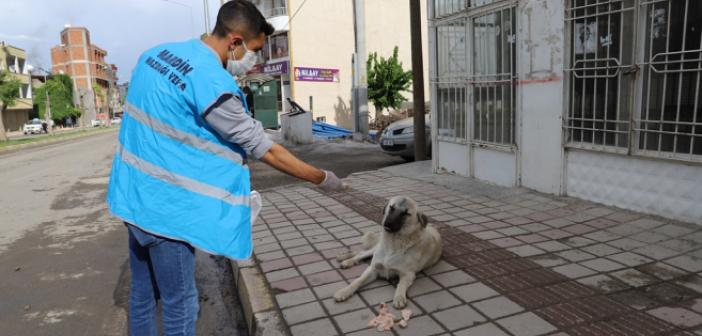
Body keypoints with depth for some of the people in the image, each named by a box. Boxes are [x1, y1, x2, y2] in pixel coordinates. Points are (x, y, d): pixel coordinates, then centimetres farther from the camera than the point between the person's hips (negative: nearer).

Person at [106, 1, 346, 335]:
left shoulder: (155, 54, 5)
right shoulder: (214, 84, -22)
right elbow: (265, 150, -16)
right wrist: (322, 178, -6)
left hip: (133, 196, 9)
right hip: (165, 208, -8)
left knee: (143, 294, 21)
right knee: (179, 305, 7)